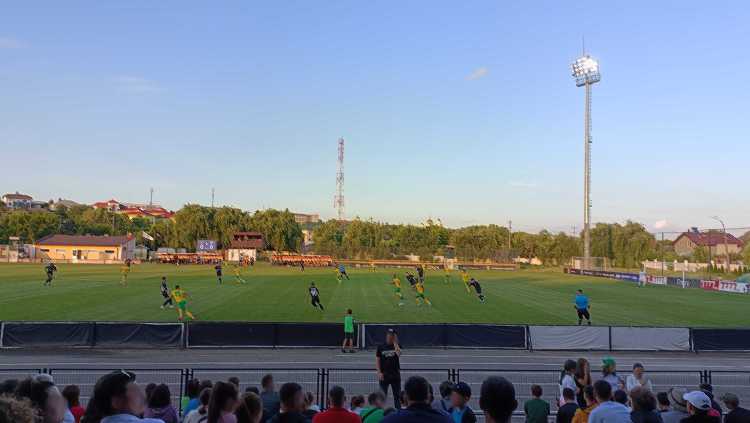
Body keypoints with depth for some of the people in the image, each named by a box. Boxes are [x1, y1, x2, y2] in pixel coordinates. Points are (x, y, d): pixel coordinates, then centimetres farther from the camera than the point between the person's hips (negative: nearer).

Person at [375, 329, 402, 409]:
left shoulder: (397, 346, 2)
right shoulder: (381, 347, 2)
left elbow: (398, 354, -21)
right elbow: (377, 360, 2)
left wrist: (395, 342, -16)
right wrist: (379, 372, -7)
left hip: (395, 374, 1)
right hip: (384, 375, -1)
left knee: (397, 395, 7)